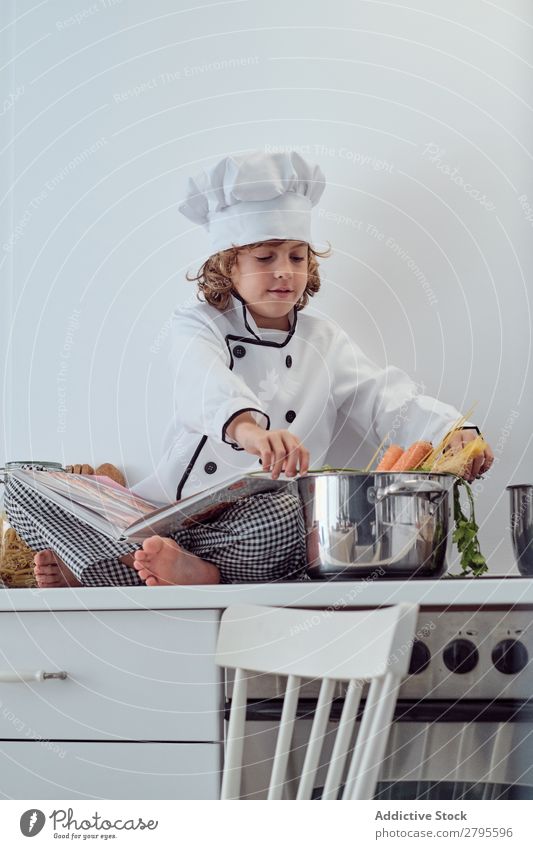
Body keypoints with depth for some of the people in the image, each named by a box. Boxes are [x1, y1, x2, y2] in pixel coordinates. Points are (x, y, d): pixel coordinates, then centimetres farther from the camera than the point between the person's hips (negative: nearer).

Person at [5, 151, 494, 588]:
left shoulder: (325, 344, 15)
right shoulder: (198, 327, 5)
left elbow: (389, 402, 5)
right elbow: (206, 384, -19)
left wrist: (455, 434, -17)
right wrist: (248, 427, -43)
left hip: (260, 521, 2)